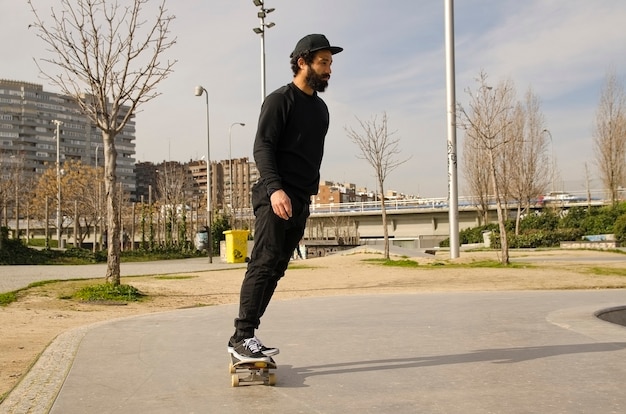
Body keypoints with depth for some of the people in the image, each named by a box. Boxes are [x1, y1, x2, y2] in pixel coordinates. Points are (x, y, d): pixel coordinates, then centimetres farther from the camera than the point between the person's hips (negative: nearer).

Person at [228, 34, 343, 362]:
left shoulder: (321, 108, 20)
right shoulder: (280, 100, -3)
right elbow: (262, 147, -13)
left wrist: (308, 198, 17)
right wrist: (275, 189, -26)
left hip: (300, 202, 7)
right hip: (275, 198, -7)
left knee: (276, 269, 4)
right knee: (263, 264, -11)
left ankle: (244, 336, 8)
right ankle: (242, 337, -8)